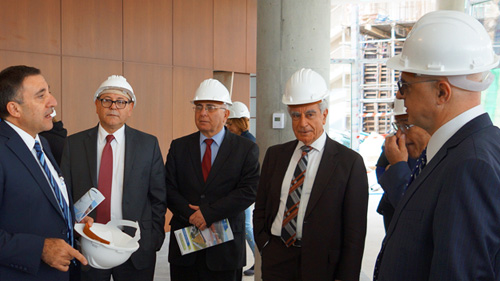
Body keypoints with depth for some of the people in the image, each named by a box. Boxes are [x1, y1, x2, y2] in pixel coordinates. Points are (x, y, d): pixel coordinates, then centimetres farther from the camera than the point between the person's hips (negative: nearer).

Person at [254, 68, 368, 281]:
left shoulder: (350, 162, -7)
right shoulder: (275, 154, 6)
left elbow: (355, 230, -8)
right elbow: (261, 209, 12)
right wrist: (264, 245, 1)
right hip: (275, 262, 3)